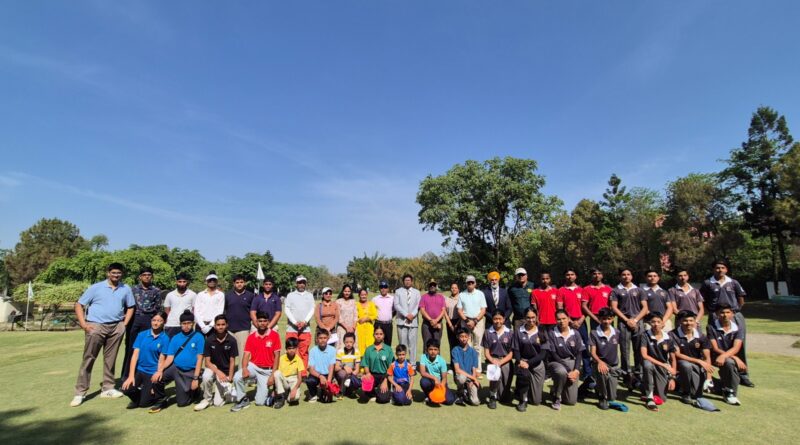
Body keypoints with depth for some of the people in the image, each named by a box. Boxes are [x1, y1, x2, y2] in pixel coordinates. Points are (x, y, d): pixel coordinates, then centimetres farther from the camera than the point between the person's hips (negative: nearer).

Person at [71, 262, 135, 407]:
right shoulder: (96, 287, -2)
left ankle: (108, 389, 20)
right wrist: (84, 324, -9)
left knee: (110, 359, 9)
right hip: (96, 326, -2)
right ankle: (80, 393, 8)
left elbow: (130, 307, 14)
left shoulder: (126, 289, 5)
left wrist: (124, 324, 3)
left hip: (116, 327, 3)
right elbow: (79, 305, 0)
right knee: (88, 358, 0)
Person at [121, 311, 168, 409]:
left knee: (143, 403, -8)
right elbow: (135, 355, -1)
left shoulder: (165, 339, -7)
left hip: (153, 373, -3)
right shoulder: (142, 335, 1)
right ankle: (137, 398, 12)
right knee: (126, 388, -21)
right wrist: (131, 376, -8)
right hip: (139, 370, 3)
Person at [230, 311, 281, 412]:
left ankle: (264, 389, 27)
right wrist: (244, 368, -24)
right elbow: (246, 354, -3)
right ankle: (243, 400, -3)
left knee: (260, 402, -8)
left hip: (267, 370, -2)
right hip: (253, 366, 2)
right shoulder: (251, 337, 1)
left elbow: (277, 355, -6)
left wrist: (273, 375, -10)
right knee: (237, 377, -29)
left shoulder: (274, 335, -7)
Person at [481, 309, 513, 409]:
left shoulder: (509, 333, 0)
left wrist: (500, 362, -14)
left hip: (506, 361, 1)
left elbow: (511, 353, 0)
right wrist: (493, 361, -17)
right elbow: (486, 352, 2)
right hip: (492, 360, 0)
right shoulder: (488, 333, 0)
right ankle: (492, 397, -6)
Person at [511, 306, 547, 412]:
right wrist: (520, 361, -23)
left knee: (537, 401, 2)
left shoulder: (542, 333, 1)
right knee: (524, 374, -38)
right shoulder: (518, 332, 1)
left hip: (537, 363, 1)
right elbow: (515, 351, -2)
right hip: (522, 361, -1)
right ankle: (523, 400, -13)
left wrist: (529, 363, -18)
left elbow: (543, 353, -6)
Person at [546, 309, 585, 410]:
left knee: (571, 401, -6)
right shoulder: (551, 334, -7)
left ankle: (556, 389, 29)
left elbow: (579, 354, 1)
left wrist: (576, 370, -14)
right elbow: (553, 354, -10)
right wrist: (568, 370, -17)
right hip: (556, 362, -3)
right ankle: (556, 397, -12)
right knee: (562, 372, -40)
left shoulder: (575, 334, 2)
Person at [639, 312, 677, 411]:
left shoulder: (667, 338, -6)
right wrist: (664, 365, -25)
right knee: (647, 364, -39)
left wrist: (672, 377, -2)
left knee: (661, 399, -7)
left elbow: (673, 359, 2)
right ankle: (649, 398, -25)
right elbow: (644, 355, -22)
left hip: (663, 369, 3)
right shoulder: (645, 335, -14)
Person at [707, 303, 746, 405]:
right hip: (716, 357, -4)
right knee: (729, 362, -34)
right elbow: (715, 349, -11)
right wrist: (735, 358, -22)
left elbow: (736, 348, -17)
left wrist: (723, 356, -35)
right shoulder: (712, 327, -9)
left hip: (731, 357, 4)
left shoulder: (737, 328, -2)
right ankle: (731, 393, -13)